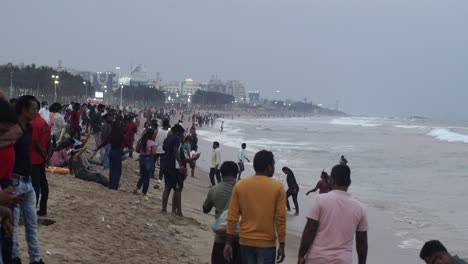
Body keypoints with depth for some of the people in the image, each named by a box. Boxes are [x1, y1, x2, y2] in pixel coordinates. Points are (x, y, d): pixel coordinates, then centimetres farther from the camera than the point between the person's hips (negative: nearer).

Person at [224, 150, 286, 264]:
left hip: (246, 241, 3)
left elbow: (232, 217, 0)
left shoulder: (240, 185, 1)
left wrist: (229, 243, 5)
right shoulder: (277, 187, -7)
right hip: (267, 243, -3)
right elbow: (280, 219, -8)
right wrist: (282, 245, -1)